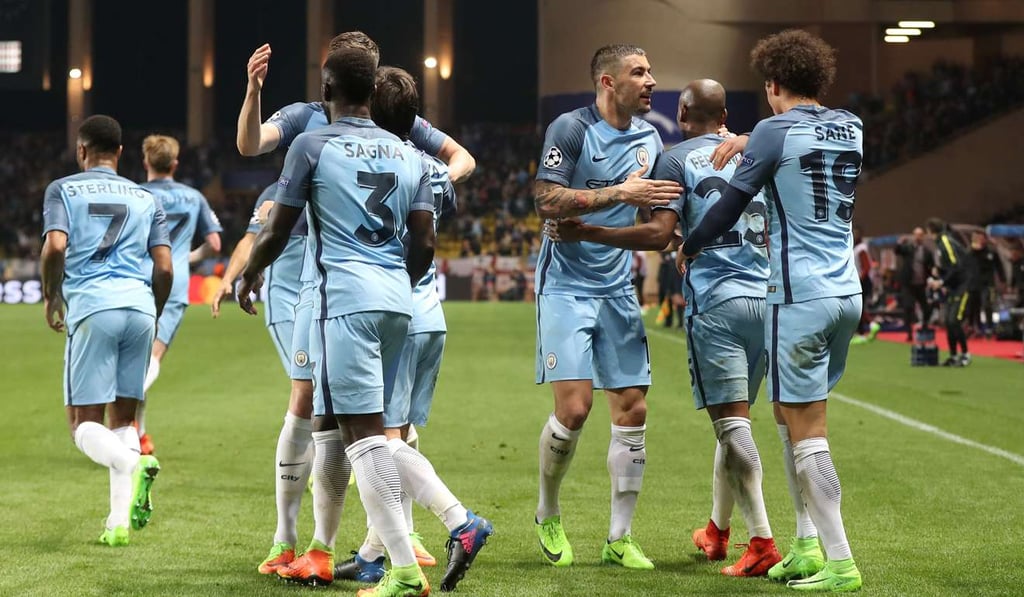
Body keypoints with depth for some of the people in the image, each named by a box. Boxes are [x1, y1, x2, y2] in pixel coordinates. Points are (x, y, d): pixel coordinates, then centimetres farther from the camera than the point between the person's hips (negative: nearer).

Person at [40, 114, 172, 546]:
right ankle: (119, 522, 2)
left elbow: (55, 247, -8)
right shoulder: (145, 198, 19)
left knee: (84, 422, 1)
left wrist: (51, 298, 7)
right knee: (123, 417, 12)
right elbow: (164, 268, 9)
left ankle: (132, 464, -30)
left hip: (92, 306, -4)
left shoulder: (63, 190, 9)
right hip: (139, 307, 4)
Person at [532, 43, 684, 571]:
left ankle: (619, 539, 9)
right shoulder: (571, 129, -10)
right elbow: (546, 202, -20)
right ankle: (548, 516, 12)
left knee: (632, 410, 0)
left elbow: (662, 211, 24)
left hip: (617, 290, 6)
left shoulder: (650, 138, 11)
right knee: (573, 409, -13)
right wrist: (619, 193, -23)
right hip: (566, 286, -6)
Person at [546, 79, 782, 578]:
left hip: (715, 304, -6)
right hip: (763, 298, 6)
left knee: (731, 423, -7)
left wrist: (585, 233, -7)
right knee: (734, 419, 16)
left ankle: (762, 542, -14)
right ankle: (716, 530, 29)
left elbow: (658, 234, -14)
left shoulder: (676, 161, -2)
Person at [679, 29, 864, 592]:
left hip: (800, 296, -7)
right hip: (848, 293, 7)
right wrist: (746, 142, 35)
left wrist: (688, 248, 15)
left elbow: (729, 207, -2)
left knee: (806, 429, -3)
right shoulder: (851, 127, 10)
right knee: (793, 418, 18)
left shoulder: (774, 132, -8)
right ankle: (806, 544, 16)